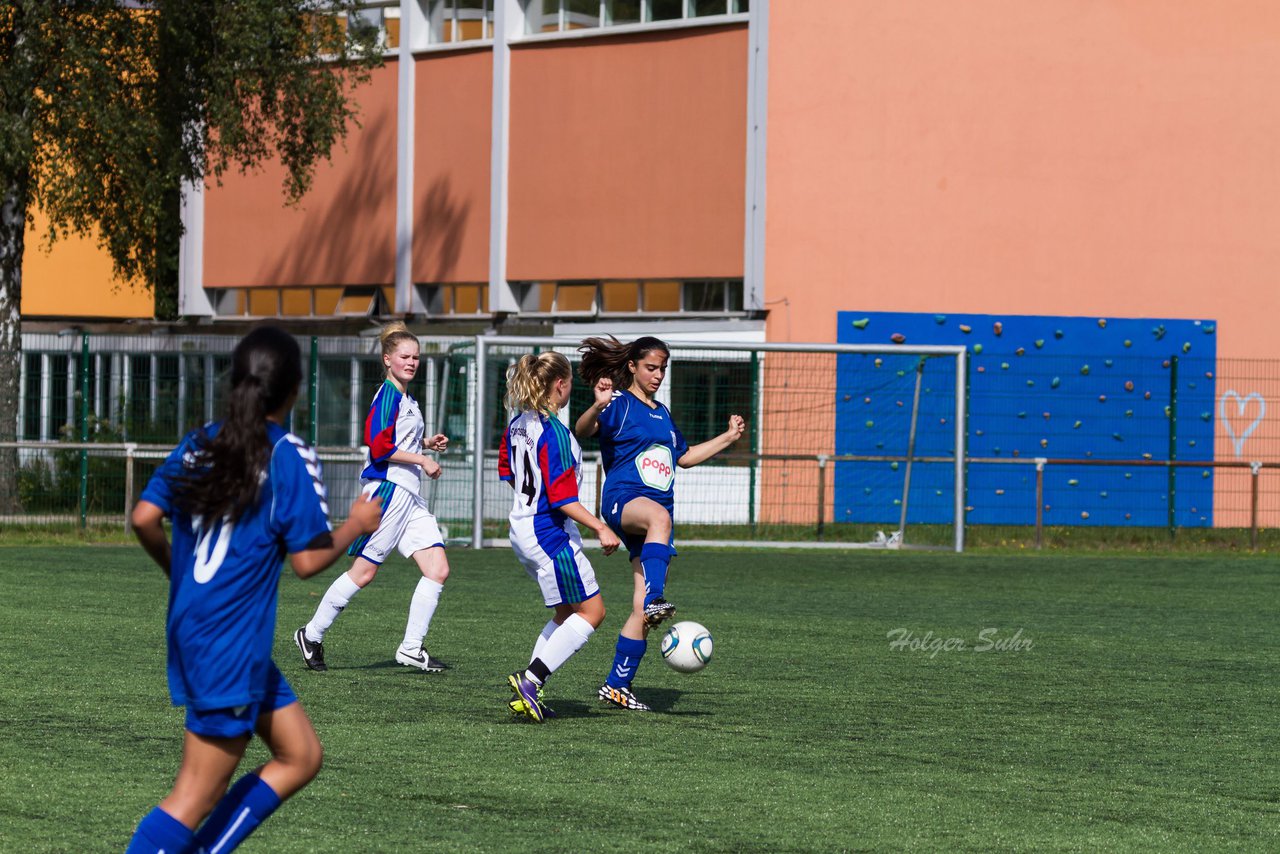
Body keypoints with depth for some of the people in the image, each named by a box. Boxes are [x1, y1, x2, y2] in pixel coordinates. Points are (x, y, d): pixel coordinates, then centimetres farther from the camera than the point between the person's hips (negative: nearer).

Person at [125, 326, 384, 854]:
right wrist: (357, 525, 5)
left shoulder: (199, 443, 6)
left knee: (301, 757, 17)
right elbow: (307, 560, -12)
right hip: (231, 647, -8)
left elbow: (144, 518, 1)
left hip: (190, 627, 8)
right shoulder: (289, 455, -12)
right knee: (195, 800, -4)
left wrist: (177, 569, 19)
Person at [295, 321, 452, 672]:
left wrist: (426, 443, 17)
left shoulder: (406, 399, 17)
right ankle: (311, 635, 9)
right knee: (363, 572, -4)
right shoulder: (388, 396, -12)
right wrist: (422, 460, -15)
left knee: (438, 570, 0)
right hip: (387, 489, -9)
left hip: (410, 498, 9)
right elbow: (380, 448, -20)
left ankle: (411, 648, 3)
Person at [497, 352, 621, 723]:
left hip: (522, 527, 9)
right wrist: (601, 528, -19)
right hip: (550, 533, -9)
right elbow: (563, 498, -22)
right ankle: (530, 680, -9)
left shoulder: (518, 425, 6)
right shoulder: (555, 433, -20)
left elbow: (507, 471, 22)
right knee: (591, 611, -1)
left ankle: (528, 692, 11)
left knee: (567, 613, 18)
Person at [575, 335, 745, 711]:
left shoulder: (662, 414, 23)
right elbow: (582, 431, -19)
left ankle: (616, 685, 7)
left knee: (642, 609, 0)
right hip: (623, 500, -7)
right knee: (658, 516, -44)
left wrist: (729, 437, 32)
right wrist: (597, 407, -40)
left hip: (657, 512, 7)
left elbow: (684, 456, 37)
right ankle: (655, 600, -59)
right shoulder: (620, 405, 0)